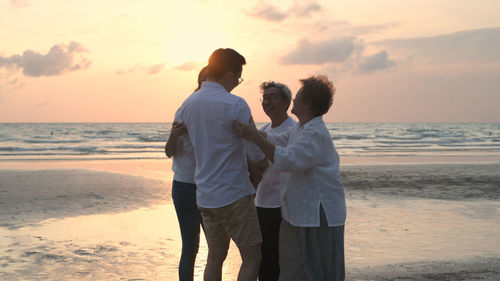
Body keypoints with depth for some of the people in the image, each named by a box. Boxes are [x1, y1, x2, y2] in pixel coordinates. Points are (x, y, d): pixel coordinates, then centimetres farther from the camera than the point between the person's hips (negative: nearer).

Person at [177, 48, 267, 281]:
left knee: (215, 256, 16)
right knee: (252, 257, 2)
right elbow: (256, 154, -12)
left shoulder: (188, 105, 7)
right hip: (234, 195, -7)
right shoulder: (235, 105, -15)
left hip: (205, 196, 7)